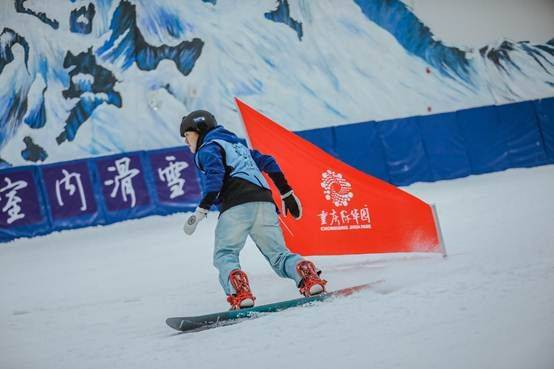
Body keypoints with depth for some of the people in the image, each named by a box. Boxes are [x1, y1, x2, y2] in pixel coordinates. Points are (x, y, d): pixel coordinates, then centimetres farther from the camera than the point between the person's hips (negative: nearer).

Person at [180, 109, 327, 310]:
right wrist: (286, 194, 29)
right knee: (278, 254, 5)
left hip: (236, 205, -7)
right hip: (265, 201, 7)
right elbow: (268, 162, 29)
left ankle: (240, 293, -33)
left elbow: (215, 176, -9)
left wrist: (201, 210, -14)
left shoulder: (207, 148, 11)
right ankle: (308, 276, -24)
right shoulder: (236, 144, 35)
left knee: (225, 255, -5)